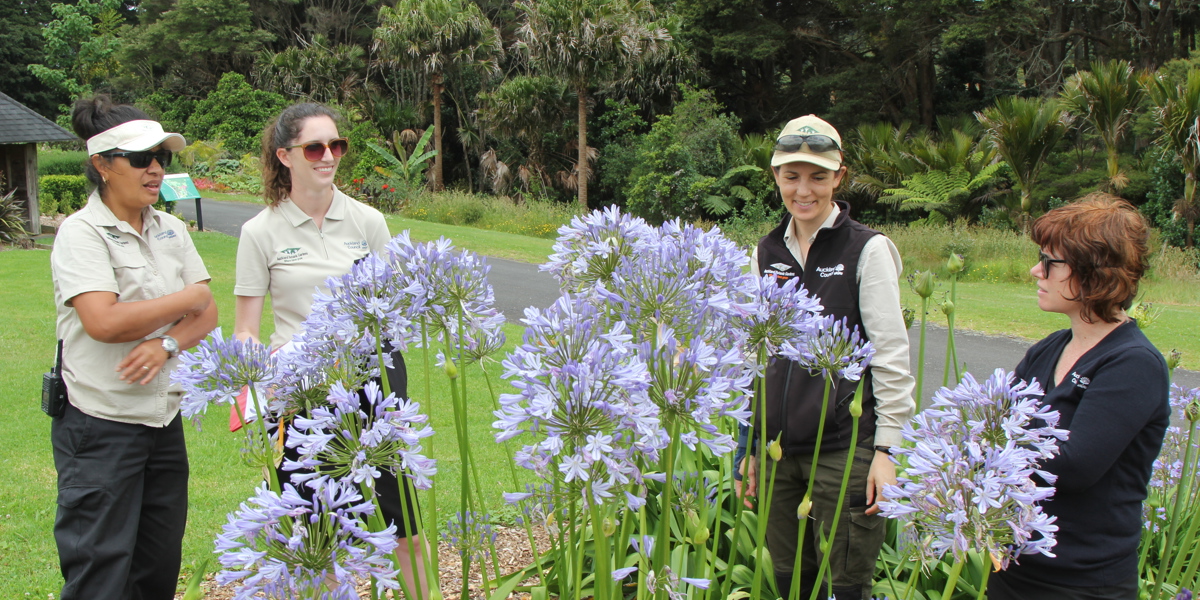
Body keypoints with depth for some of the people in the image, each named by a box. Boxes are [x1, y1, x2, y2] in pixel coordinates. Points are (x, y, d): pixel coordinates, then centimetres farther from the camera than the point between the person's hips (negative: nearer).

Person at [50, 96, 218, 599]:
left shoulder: (171, 230, 9)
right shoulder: (81, 232, -9)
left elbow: (208, 316, 6)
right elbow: (104, 322, -22)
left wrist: (168, 344, -15)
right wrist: (188, 298, -11)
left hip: (165, 418, 6)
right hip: (101, 426, -6)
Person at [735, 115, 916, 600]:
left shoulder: (867, 249, -5)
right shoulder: (766, 253, 9)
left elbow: (890, 356, -6)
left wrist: (886, 449, -9)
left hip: (844, 446, -5)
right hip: (777, 446, 5)